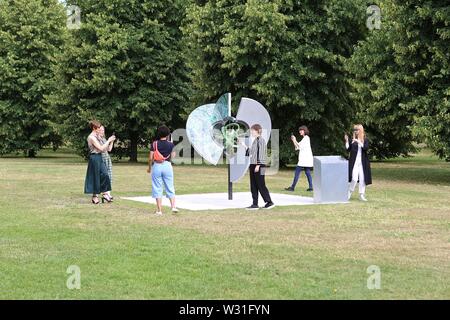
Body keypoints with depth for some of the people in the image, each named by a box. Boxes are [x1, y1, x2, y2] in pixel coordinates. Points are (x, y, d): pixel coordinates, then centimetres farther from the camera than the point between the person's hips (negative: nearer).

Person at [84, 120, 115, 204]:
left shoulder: (96, 137, 14)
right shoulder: (92, 137, -15)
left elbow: (103, 149, 17)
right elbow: (101, 148, -19)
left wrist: (110, 141, 7)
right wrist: (108, 141, -12)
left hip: (99, 158, 9)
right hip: (94, 157, -9)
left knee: (105, 175, 3)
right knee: (95, 178, -1)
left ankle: (105, 194, 8)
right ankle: (95, 197, 7)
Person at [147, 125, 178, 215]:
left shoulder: (155, 144, -2)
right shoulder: (170, 144, -1)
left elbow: (150, 158, -5)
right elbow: (173, 157, 2)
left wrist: (149, 167, 11)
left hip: (156, 166, -1)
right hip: (167, 165, 1)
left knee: (157, 188, 4)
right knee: (170, 188, 11)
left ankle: (159, 210, 2)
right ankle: (173, 206, -1)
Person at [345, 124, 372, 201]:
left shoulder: (365, 140, 3)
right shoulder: (353, 140, 7)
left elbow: (366, 148, -13)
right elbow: (348, 149, 2)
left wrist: (359, 142, -22)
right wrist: (347, 141, -8)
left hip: (363, 162, 1)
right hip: (354, 162, 0)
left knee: (362, 179, 2)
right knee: (354, 178, -11)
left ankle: (362, 195, 11)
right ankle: (349, 193, 6)